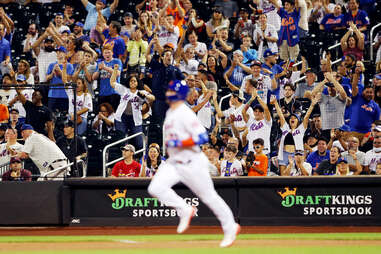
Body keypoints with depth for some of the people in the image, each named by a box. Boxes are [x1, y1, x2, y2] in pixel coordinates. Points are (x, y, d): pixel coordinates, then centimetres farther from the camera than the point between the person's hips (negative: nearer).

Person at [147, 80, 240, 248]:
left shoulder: (186, 114, -19)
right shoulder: (170, 113, 9)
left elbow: (202, 138, -26)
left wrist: (179, 143, -27)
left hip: (192, 163, -8)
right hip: (174, 163, 8)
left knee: (209, 196, 2)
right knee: (155, 188, -12)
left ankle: (230, 227, 18)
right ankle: (185, 211, 4)